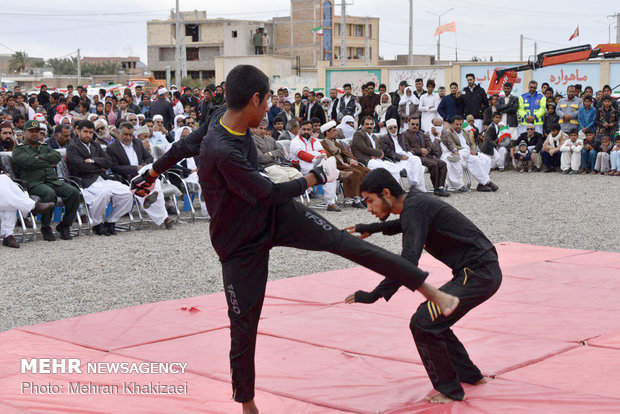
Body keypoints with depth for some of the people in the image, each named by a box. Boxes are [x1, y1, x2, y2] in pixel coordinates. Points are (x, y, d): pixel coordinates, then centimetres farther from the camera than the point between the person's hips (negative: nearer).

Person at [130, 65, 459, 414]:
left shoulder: (223, 121, -8)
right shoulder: (223, 152, -35)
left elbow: (185, 145, 9)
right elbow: (269, 193, -28)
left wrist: (153, 173, 28)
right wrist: (315, 178, -12)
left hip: (276, 215, 7)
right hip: (242, 242, -7)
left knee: (343, 242, -9)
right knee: (244, 324, 2)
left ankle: (431, 291, -10)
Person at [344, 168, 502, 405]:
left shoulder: (414, 209, -17)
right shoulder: (414, 201, 12)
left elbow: (408, 263, -28)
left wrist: (374, 295, -29)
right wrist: (371, 229, 37)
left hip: (479, 276, -10)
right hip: (486, 272, 10)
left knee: (422, 323, -10)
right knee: (433, 319, 19)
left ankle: (449, 391, 3)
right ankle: (470, 376, 31)